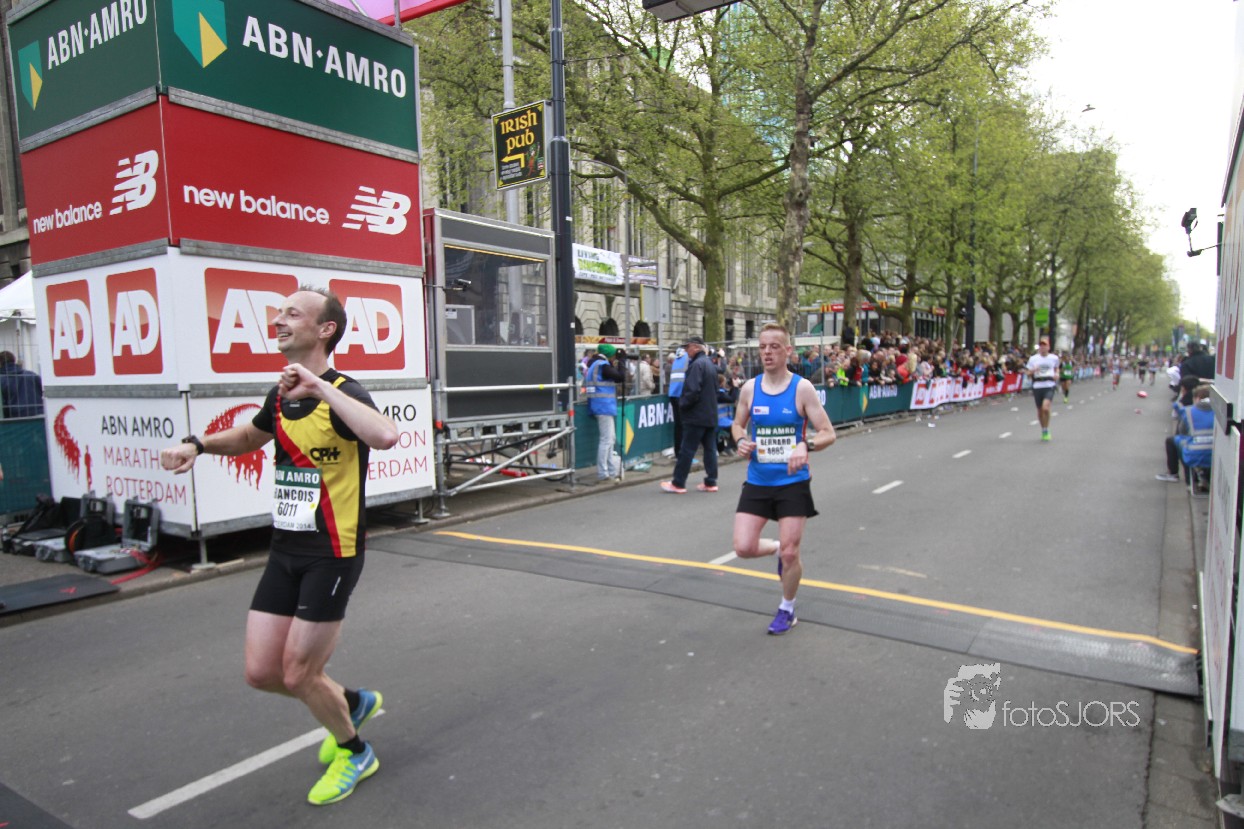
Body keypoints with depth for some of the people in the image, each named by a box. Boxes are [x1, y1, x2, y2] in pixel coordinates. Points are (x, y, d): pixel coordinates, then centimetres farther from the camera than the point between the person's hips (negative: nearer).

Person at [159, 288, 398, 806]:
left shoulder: (341, 393, -17)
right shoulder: (280, 395, 7)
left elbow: (385, 437, -41)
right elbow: (251, 437, 30)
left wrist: (321, 388, -36)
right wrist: (198, 444, 12)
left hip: (331, 555, -7)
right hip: (285, 551, 7)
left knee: (298, 674, 2)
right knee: (261, 672, 9)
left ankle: (354, 753, 30)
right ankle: (353, 703, 36)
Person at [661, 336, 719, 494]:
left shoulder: (697, 364, -16)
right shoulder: (710, 364, 15)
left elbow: (692, 390, -23)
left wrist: (682, 403, -9)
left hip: (696, 415, -9)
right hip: (710, 414, 9)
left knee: (687, 449, -3)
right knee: (710, 448, 9)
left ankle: (678, 483, 2)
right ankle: (711, 482, 11)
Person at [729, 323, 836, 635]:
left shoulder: (802, 388, -10)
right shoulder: (749, 388, 0)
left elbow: (828, 434, -8)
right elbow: (737, 424, 15)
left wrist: (805, 446, -28)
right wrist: (741, 440, -8)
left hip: (793, 483, -3)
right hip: (757, 482, 3)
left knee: (790, 554, 4)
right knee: (744, 548, -4)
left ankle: (787, 610, 30)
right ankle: (777, 549, 31)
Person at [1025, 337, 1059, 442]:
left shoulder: (1054, 358, 7)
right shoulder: (1033, 358, 6)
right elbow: (1028, 373, 8)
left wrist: (1056, 374, 5)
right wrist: (1033, 370, -14)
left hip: (1049, 386, -2)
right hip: (1037, 386, 2)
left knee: (1045, 408, -21)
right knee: (1040, 411, 8)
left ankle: (1046, 431, -6)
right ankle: (1043, 431, 29)